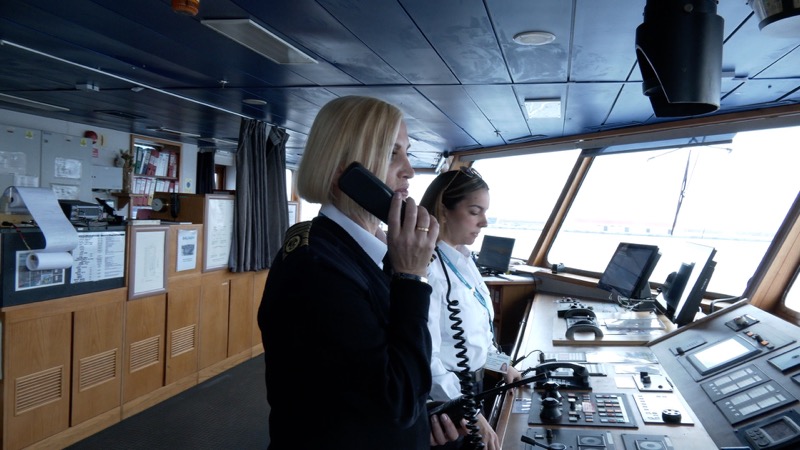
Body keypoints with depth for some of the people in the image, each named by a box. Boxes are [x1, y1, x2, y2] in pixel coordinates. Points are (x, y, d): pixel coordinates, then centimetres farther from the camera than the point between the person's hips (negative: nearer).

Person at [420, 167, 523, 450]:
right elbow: (425, 357, -29)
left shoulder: (463, 259, 2)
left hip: (472, 381, 8)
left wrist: (502, 365, 18)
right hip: (445, 398, -8)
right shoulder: (427, 268, -27)